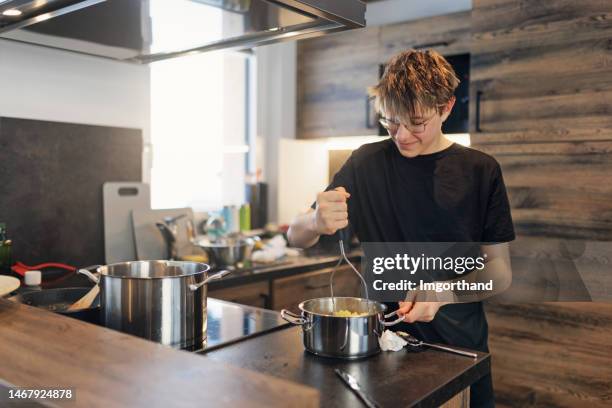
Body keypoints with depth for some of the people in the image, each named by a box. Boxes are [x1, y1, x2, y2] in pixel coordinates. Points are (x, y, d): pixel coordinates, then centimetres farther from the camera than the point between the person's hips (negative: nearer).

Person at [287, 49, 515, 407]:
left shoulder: (480, 171, -6)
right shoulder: (367, 163, -5)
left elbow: (500, 272, -5)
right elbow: (296, 237, -4)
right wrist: (317, 222, -28)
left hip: (459, 345, 0)